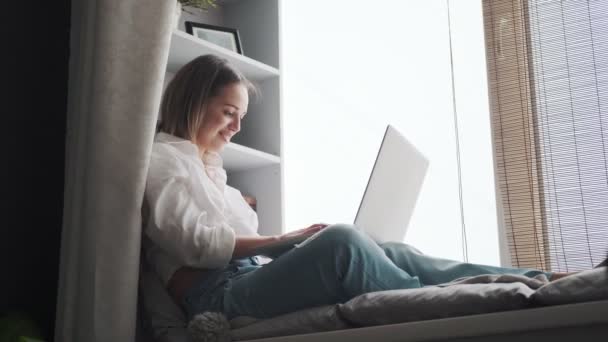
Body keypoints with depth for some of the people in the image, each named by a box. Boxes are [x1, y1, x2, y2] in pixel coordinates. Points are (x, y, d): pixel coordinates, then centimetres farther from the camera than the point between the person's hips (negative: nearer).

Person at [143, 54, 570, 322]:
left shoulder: (208, 170, 31)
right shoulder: (162, 157, 6)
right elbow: (191, 241, -10)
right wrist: (282, 240, -12)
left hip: (248, 279, 7)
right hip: (218, 292, -7)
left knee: (390, 254, -12)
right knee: (340, 241, -33)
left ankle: (539, 283, -19)